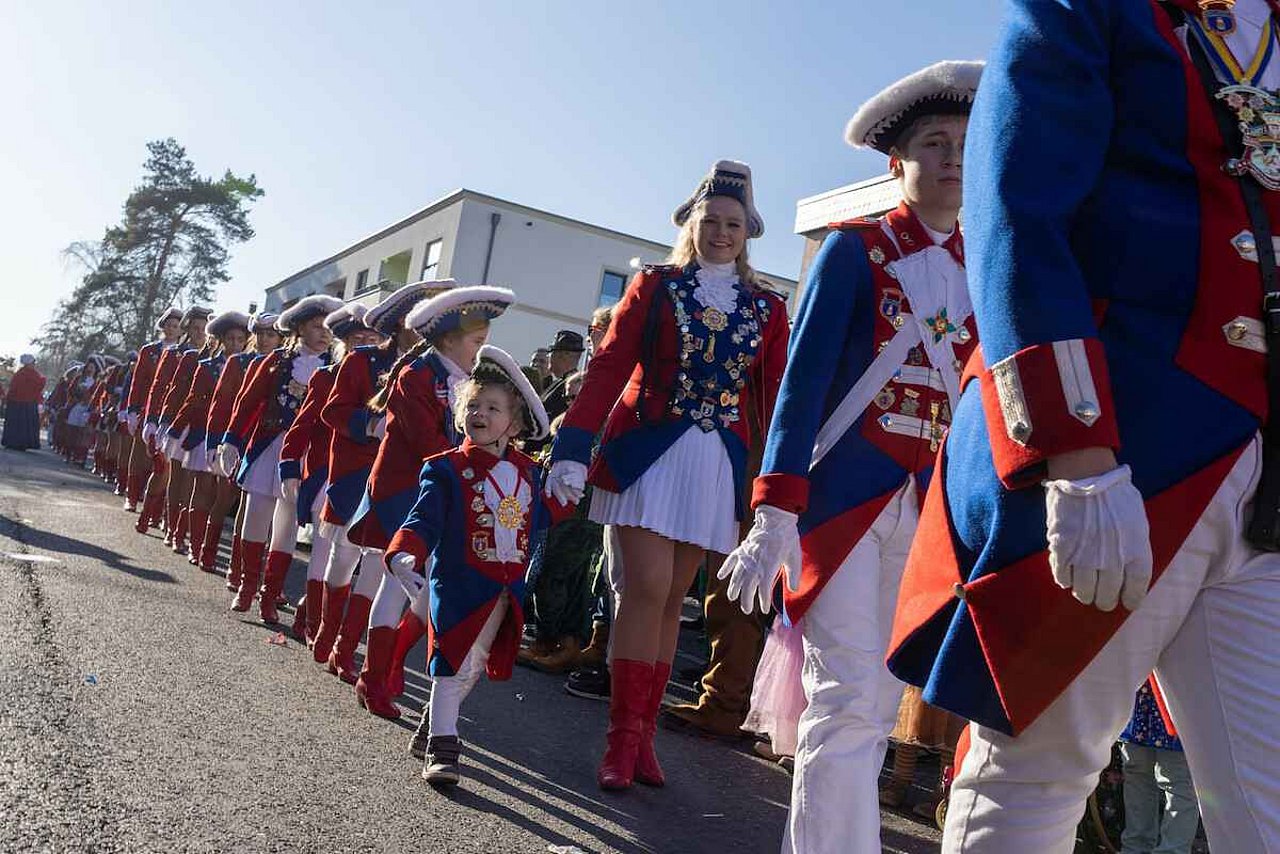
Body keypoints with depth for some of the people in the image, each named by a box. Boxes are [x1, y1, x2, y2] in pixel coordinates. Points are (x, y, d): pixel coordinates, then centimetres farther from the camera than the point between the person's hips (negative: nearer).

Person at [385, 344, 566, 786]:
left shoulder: (528, 472, 8)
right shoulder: (446, 468, -8)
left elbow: (541, 518, 18)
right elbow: (425, 518, -19)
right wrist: (405, 555, -36)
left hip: (509, 589, 5)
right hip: (460, 582, -5)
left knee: (474, 664, 16)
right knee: (455, 663, -6)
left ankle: (438, 722, 35)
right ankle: (442, 748, 2)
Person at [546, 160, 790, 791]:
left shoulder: (767, 310, 9)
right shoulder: (655, 286, 4)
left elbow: (777, 399, 6)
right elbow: (609, 367, -5)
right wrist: (572, 447, -15)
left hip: (717, 464, 2)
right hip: (647, 450, -2)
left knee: (672, 597, 7)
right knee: (647, 587, -11)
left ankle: (643, 734, 17)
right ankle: (623, 737, -1)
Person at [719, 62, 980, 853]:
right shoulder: (854, 248, 1)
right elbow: (803, 381, -7)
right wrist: (774, 515, -16)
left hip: (935, 510, 5)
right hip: (844, 496, -5)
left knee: (880, 706, 10)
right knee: (847, 700, -8)